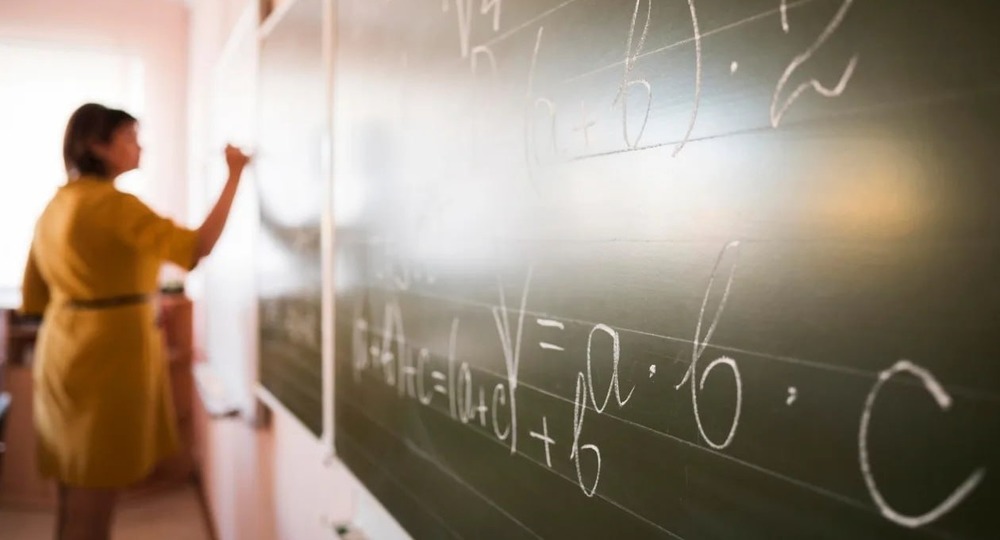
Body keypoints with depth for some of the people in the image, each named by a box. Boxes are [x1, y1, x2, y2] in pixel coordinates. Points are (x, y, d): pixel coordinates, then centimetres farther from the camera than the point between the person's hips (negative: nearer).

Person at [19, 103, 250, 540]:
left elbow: (34, 298, 14)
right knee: (93, 500, 1)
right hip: (108, 356, -9)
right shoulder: (112, 203, -15)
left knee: (76, 497, 18)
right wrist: (234, 176, -13)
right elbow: (198, 246, -19)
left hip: (67, 353, 9)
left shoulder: (57, 206, 12)